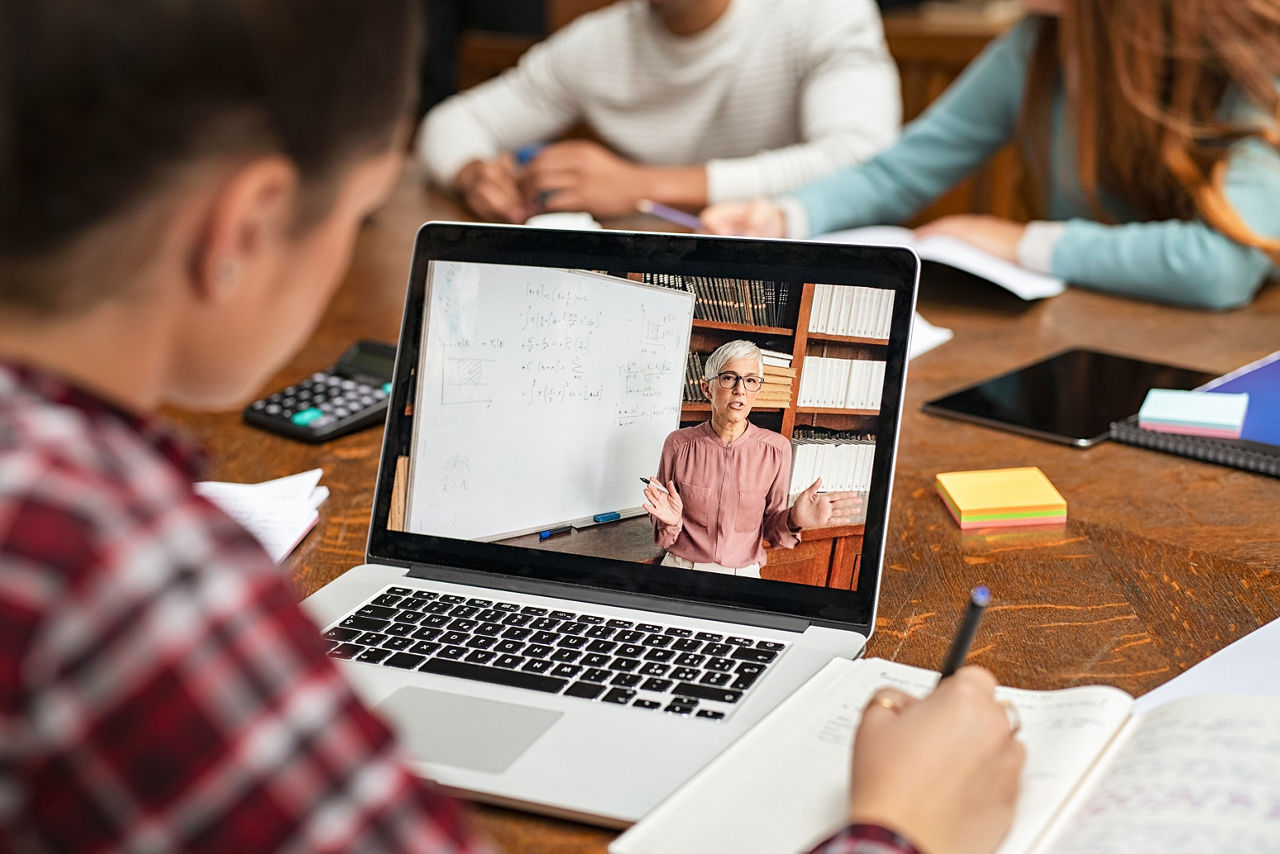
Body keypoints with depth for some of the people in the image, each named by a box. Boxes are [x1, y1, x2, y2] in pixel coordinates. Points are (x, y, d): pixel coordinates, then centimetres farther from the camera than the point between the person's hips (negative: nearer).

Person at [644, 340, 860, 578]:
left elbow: (770, 530, 4)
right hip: (681, 568, -1)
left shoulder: (776, 449, -5)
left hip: (743, 575, 1)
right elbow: (663, 537, 3)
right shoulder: (679, 445, -6)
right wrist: (670, 521, -17)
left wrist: (793, 520, -14)